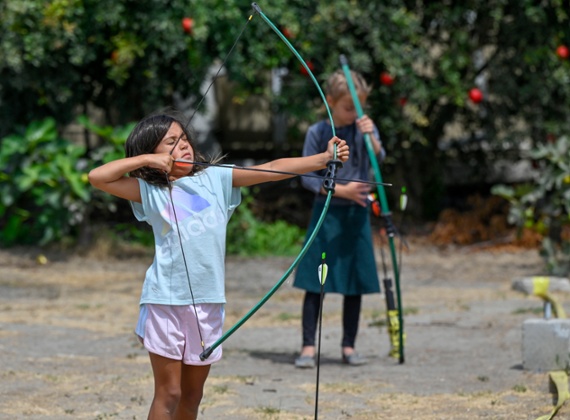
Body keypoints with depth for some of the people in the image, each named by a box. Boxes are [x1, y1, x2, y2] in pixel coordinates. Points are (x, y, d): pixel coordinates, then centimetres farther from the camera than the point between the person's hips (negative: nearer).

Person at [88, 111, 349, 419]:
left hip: (208, 304, 3)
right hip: (166, 301, -3)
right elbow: (97, 177, -6)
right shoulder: (149, 191, 1)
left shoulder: (215, 179, 7)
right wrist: (145, 160, -6)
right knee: (169, 394, -3)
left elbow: (271, 170, 1)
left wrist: (324, 158, -8)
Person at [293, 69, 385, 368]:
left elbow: (378, 157, -14)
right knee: (314, 283, -4)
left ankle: (348, 346, 14)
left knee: (355, 283, 5)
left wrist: (370, 136, -33)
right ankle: (308, 347, -1)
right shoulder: (317, 133, -3)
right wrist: (340, 190, -14)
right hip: (326, 212, -2)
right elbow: (307, 178, -5)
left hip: (356, 213, 2)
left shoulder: (363, 128, 3)